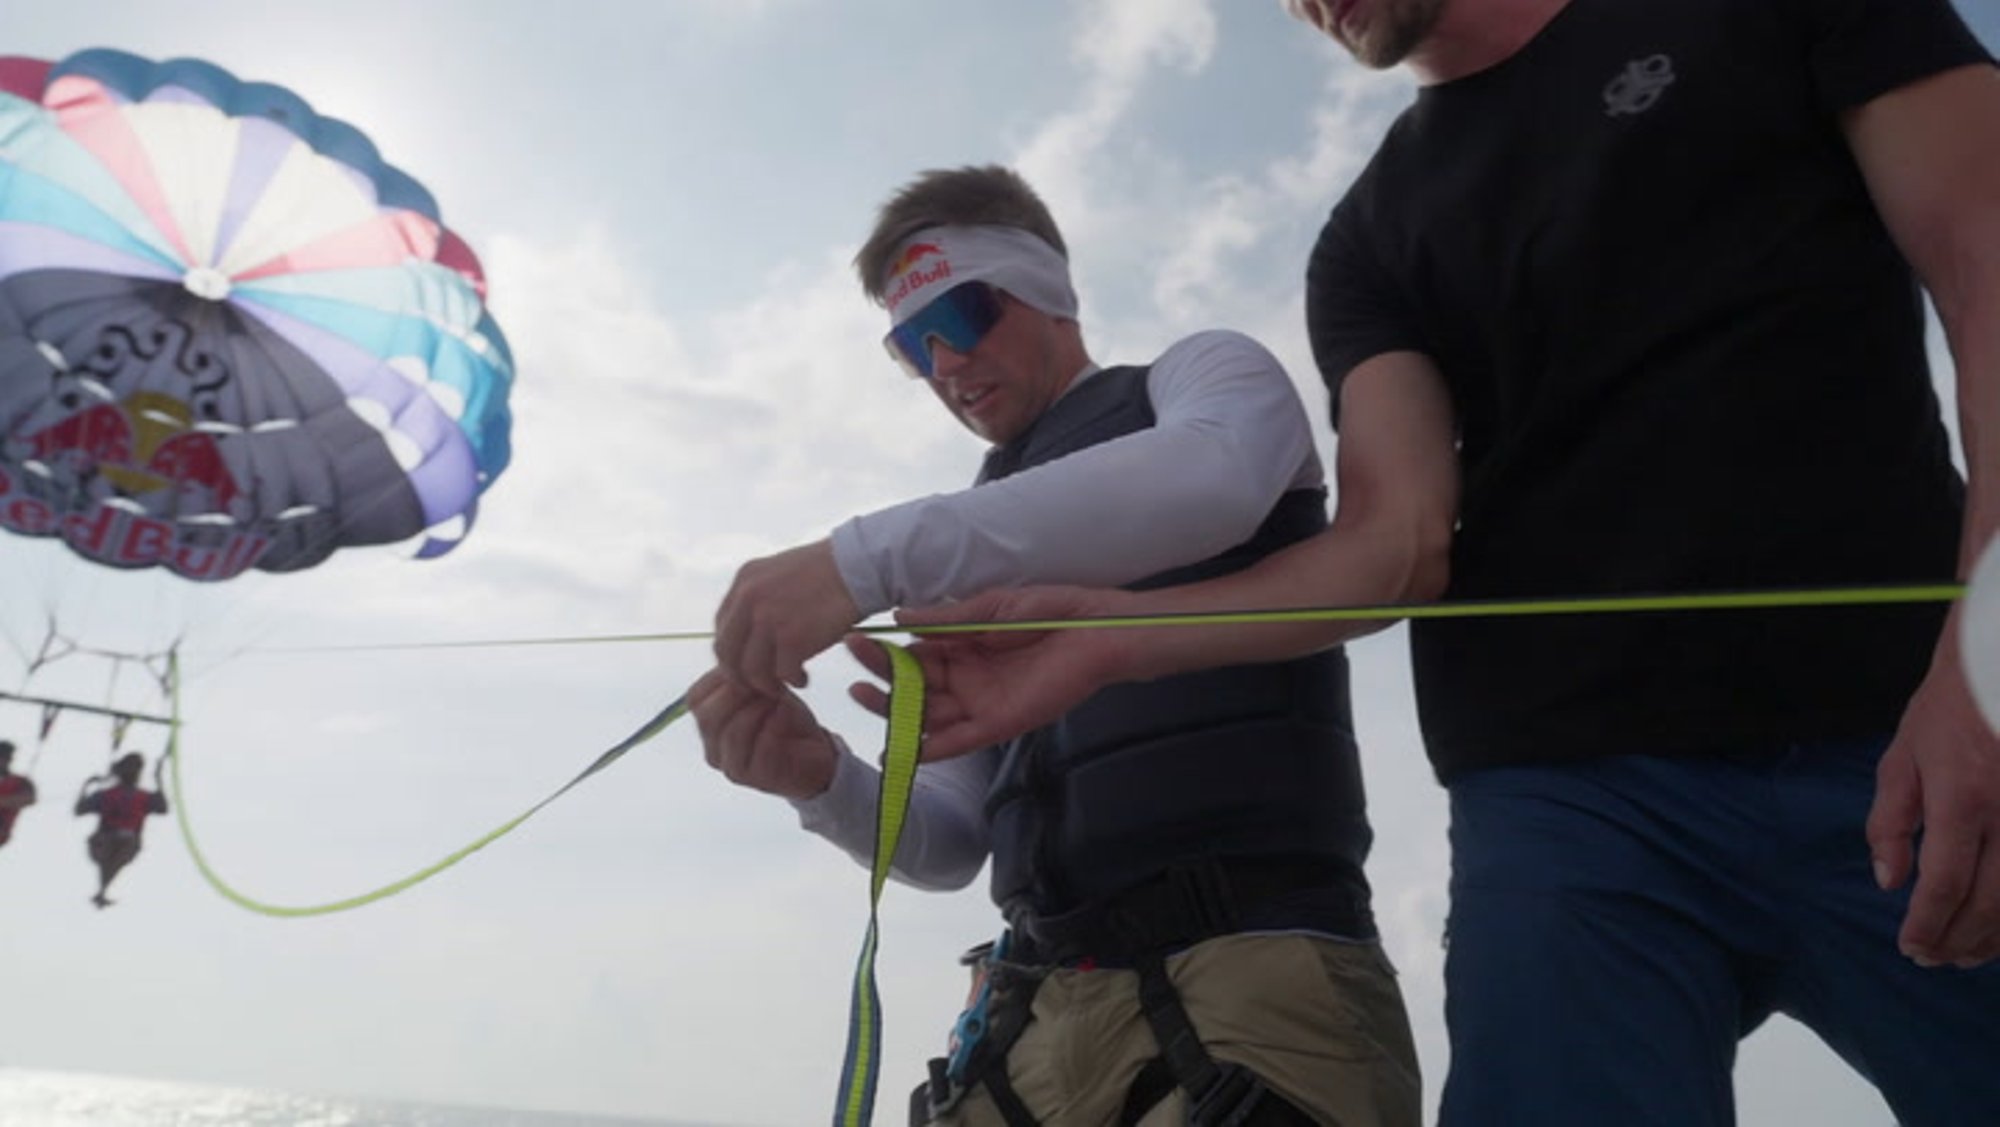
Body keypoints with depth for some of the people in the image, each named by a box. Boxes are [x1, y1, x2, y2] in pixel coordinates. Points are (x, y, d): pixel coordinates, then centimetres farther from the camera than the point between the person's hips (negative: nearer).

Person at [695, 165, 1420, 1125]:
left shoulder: (1201, 374, 8)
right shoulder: (976, 553, 19)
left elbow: (1213, 481, -19)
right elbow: (951, 843, 16)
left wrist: (868, 557, -23)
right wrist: (819, 778, -5)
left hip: (1255, 969, -5)